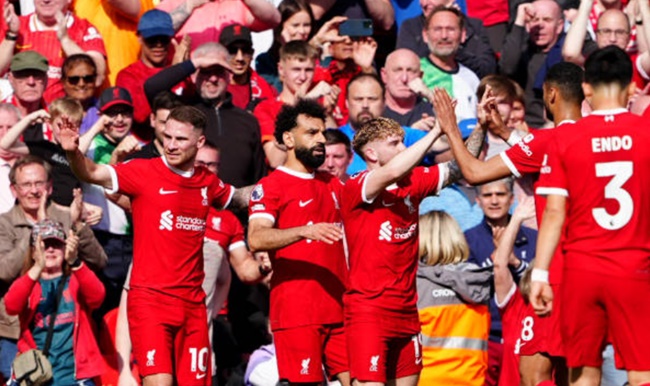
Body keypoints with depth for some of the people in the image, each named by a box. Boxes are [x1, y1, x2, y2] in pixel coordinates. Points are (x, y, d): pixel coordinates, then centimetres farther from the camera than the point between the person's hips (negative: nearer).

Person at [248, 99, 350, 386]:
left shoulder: (333, 185, 19)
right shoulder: (270, 186, -3)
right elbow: (256, 239, -20)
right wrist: (305, 231, -32)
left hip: (339, 308, 7)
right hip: (296, 311, -6)